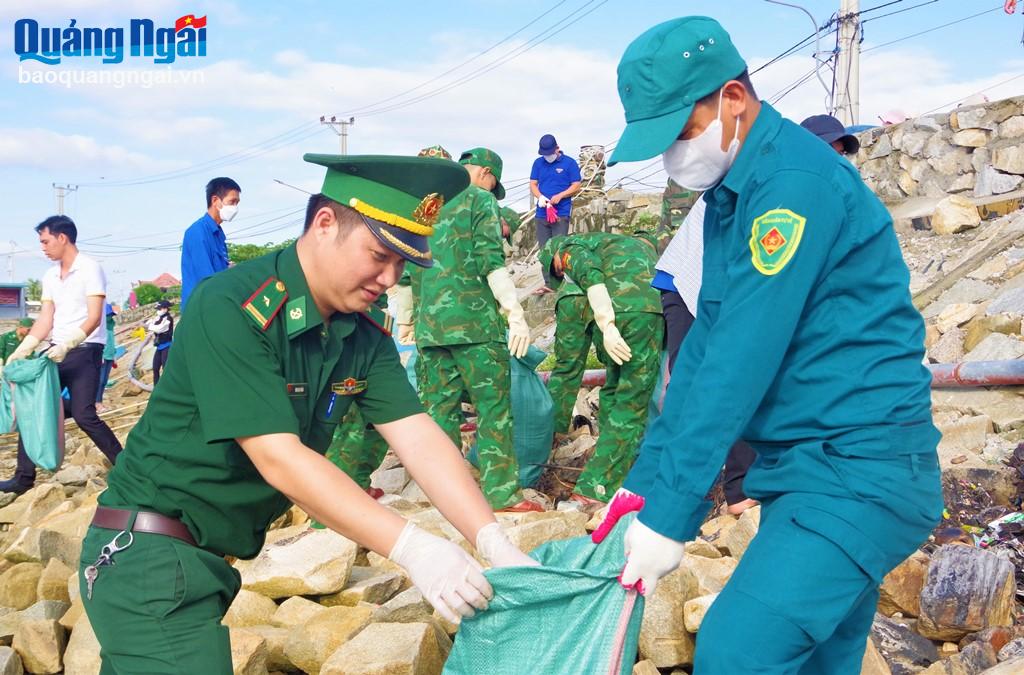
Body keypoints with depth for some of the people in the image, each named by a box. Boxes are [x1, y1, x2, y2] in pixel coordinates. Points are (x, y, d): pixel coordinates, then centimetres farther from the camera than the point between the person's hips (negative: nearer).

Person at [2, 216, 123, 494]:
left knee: (83, 414, -14)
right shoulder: (50, 276, 12)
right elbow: (45, 320, 11)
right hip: (57, 352, 8)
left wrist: (66, 345, -29)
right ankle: (24, 478, 13)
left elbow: (94, 318, -18)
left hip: (85, 351, -8)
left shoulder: (90, 269, -10)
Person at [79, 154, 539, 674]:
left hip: (210, 561, 7)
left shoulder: (365, 333, -2)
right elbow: (280, 460, -29)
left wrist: (492, 541, -21)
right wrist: (409, 547, -35)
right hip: (150, 554, -7)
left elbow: (418, 438, -8)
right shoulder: (231, 309, -24)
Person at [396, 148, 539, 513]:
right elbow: (490, 261, -11)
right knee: (494, 404, -1)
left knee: (441, 407, 9)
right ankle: (502, 492, -2)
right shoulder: (479, 199, 0)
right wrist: (516, 313, -13)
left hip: (428, 324, 6)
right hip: (473, 319, -6)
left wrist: (405, 318, 26)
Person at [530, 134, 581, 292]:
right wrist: (540, 197, -11)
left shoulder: (569, 163, 0)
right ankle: (548, 283, 9)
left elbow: (576, 186, -1)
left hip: (561, 214, -4)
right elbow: (533, 185, 10)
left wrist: (560, 196, -16)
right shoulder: (538, 163, 11)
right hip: (541, 214, 4)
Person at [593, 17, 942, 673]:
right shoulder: (733, 191, 11)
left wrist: (670, 513, -19)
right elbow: (706, 343, 11)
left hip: (859, 471, -9)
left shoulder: (795, 181, -18)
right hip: (809, 468, 9)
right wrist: (645, 480, 7)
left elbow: (744, 361, -22)